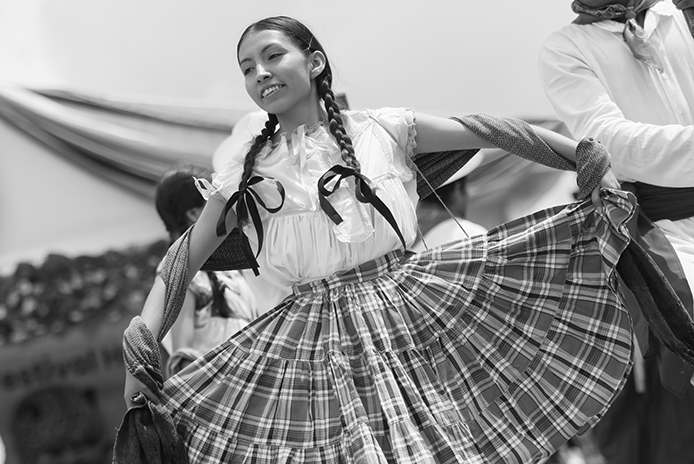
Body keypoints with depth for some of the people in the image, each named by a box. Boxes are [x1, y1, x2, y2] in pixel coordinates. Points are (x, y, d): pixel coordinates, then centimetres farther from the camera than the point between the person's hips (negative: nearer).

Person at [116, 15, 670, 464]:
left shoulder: (382, 128, 6)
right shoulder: (245, 172, 10)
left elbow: (488, 133, 6)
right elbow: (186, 256, 13)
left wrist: (588, 154, -1)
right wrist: (145, 331, -3)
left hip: (409, 300, -1)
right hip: (315, 337, 1)